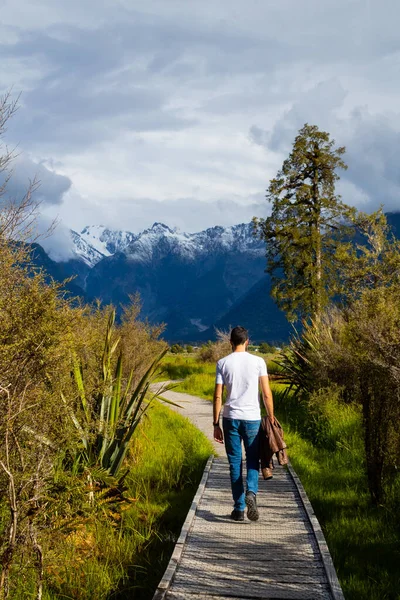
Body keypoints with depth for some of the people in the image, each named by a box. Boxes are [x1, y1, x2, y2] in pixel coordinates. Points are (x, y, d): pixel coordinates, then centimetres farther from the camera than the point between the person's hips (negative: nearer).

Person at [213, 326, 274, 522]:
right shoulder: (258, 362, -1)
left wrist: (216, 424, 5)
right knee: (252, 461, 11)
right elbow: (267, 394, -3)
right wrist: (271, 419, 6)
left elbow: (217, 396, -1)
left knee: (235, 464, 8)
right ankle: (251, 493, -15)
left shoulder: (222, 363, 1)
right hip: (252, 419, 0)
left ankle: (239, 508, 9)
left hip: (230, 419, 1)